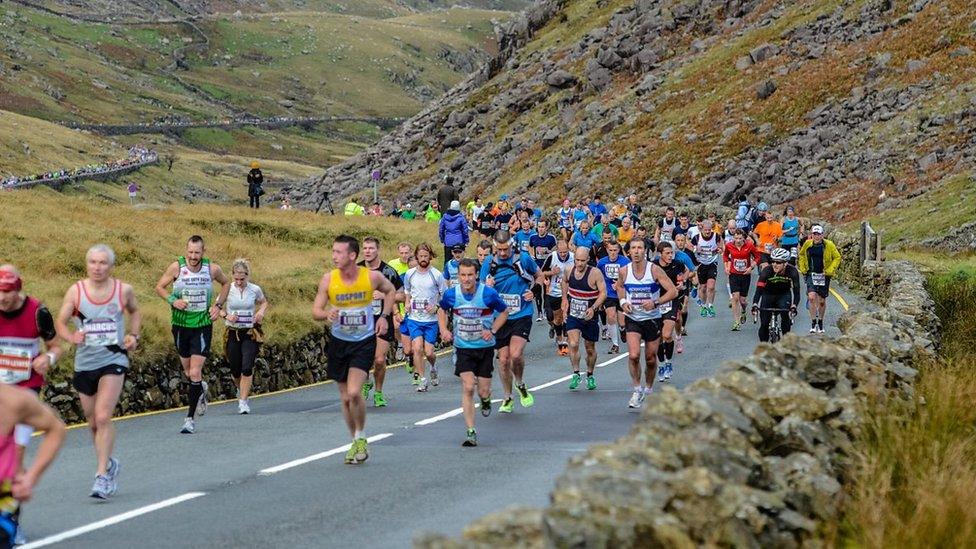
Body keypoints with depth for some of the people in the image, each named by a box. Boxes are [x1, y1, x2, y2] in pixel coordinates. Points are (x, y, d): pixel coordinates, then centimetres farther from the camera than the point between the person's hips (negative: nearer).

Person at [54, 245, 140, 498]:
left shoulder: (124, 290, -2)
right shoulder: (76, 291, -4)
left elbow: (135, 311, 18)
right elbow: (60, 321, -2)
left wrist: (134, 335, 2)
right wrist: (71, 336, -23)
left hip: (113, 360, -2)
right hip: (84, 362, 2)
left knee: (103, 417, -18)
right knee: (93, 422, 13)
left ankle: (102, 475, -13)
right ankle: (108, 463, 38)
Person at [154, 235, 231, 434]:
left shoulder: (212, 269, -6)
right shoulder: (176, 267, -8)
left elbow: (226, 284, 15)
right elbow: (159, 287, 3)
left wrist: (218, 305, 2)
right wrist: (172, 300, -15)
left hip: (203, 326, -2)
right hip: (180, 325, 2)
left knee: (195, 373, -11)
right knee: (188, 372, 15)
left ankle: (191, 418, -4)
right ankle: (201, 389, 49)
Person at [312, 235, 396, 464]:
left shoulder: (372, 277, -11)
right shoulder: (328, 279, -9)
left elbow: (390, 290, 11)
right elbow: (315, 311, -6)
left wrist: (384, 316, 0)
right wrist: (327, 314, -28)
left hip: (364, 342, -3)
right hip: (338, 342, 3)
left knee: (354, 393, -18)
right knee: (345, 398, 9)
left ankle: (361, 438, 4)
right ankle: (356, 443, 27)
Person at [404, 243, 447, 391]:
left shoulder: (437, 275, -4)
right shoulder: (409, 274, 4)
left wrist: (436, 307, -12)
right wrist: (407, 303, 2)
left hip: (431, 320, -2)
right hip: (414, 318, 2)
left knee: (428, 352, -3)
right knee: (417, 348, -13)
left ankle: (434, 367, 32)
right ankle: (422, 380, -1)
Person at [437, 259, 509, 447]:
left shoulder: (488, 294, -15)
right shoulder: (451, 294, -9)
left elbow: (504, 312, 2)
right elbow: (442, 311, 13)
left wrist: (493, 330, -11)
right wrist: (444, 330, -3)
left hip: (485, 347, 0)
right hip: (463, 348, 0)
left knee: (483, 392, 2)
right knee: (468, 388, -13)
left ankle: (486, 400, 42)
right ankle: (470, 432, -7)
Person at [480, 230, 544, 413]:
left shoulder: (523, 258, -4)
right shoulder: (489, 263, -1)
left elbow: (539, 276, 14)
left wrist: (534, 291, -3)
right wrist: (486, 286, -16)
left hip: (521, 315, -2)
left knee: (516, 355, -20)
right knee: (503, 359, 4)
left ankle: (520, 385, 10)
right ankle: (508, 399, 22)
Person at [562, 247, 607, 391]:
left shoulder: (595, 273, -17)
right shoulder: (569, 271, -5)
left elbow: (603, 292, -16)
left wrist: (593, 308, -28)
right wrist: (565, 300, 14)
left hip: (589, 316, -2)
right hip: (573, 315, 2)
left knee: (590, 348, 12)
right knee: (573, 344, -17)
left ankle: (590, 376, 31)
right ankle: (576, 374, -7)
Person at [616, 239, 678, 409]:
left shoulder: (654, 270, -13)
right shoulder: (624, 271, -6)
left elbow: (673, 291, -13)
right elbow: (619, 286, 18)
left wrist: (656, 303, -25)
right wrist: (623, 301, 0)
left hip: (652, 319, -1)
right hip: (632, 319, 1)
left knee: (651, 359, 9)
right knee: (633, 355, -18)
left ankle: (648, 390, 32)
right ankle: (637, 390, 1)